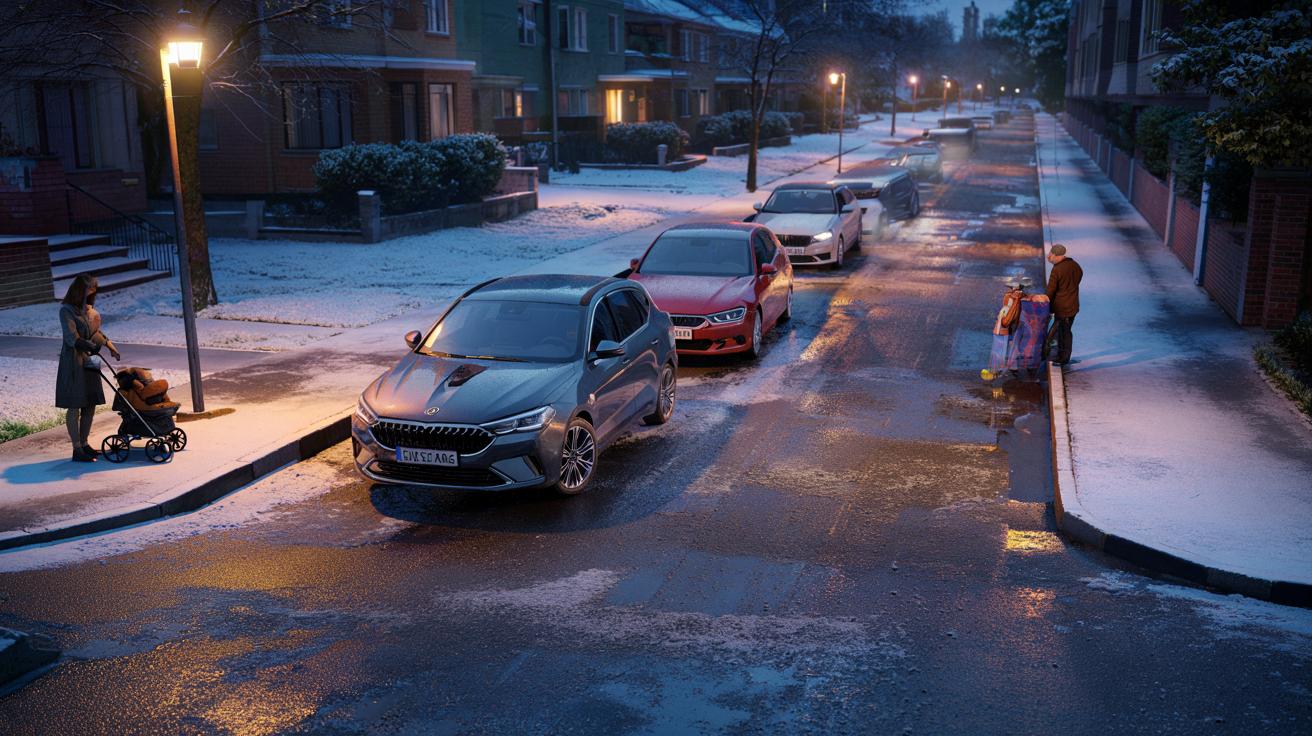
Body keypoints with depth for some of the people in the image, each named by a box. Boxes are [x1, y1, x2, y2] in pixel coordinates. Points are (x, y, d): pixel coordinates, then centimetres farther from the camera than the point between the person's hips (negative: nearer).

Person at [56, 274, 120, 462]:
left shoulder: (88, 309, 12)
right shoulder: (66, 310, -12)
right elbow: (71, 337, -23)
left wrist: (108, 343, 28)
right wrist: (88, 345, -34)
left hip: (89, 361, 8)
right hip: (74, 362, -8)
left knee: (90, 405, 10)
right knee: (75, 407, -4)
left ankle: (84, 444, 21)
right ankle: (77, 450, -1)